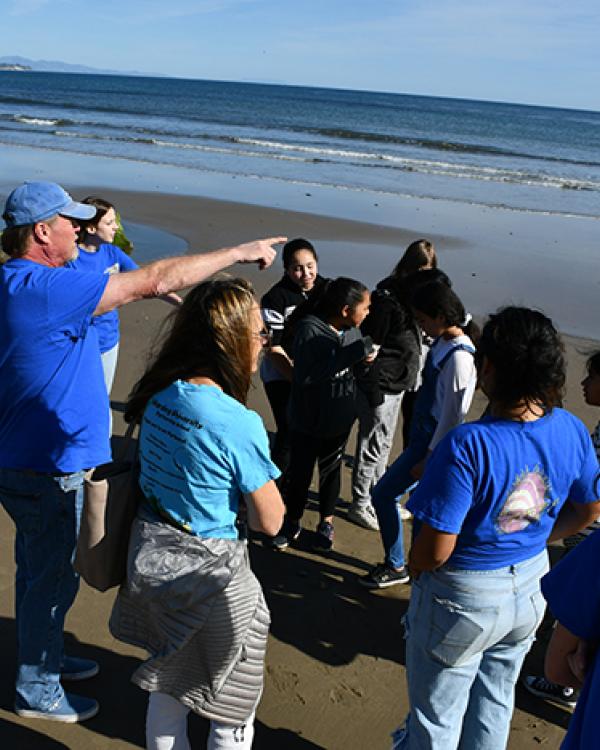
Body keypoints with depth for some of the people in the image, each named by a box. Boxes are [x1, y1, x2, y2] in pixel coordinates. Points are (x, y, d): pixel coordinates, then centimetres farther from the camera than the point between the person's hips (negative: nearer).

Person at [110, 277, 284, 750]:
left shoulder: (159, 396, -5)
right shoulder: (240, 424, -25)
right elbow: (270, 520, -16)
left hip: (151, 556, 7)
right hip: (208, 570, -7)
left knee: (167, 689, 27)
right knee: (232, 710, 16)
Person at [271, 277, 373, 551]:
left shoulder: (353, 331, -5)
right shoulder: (310, 330, -22)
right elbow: (305, 375, -32)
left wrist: (367, 357, -9)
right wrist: (350, 355, -34)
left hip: (339, 421, 4)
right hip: (307, 421, -4)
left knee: (331, 471, 19)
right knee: (299, 472, 12)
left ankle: (326, 523, 38)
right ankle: (292, 523, 34)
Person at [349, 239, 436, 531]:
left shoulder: (413, 295, 7)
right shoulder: (386, 298, -20)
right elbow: (370, 346, -19)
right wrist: (372, 392, -19)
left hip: (397, 385, 9)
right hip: (379, 385, -9)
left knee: (384, 444, 20)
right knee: (372, 446, 3)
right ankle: (360, 505, 18)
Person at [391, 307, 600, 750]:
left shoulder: (467, 446, -33)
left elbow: (435, 550, -29)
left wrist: (414, 565, -6)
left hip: (462, 598, -6)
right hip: (530, 589, 6)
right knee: (495, 702, 29)